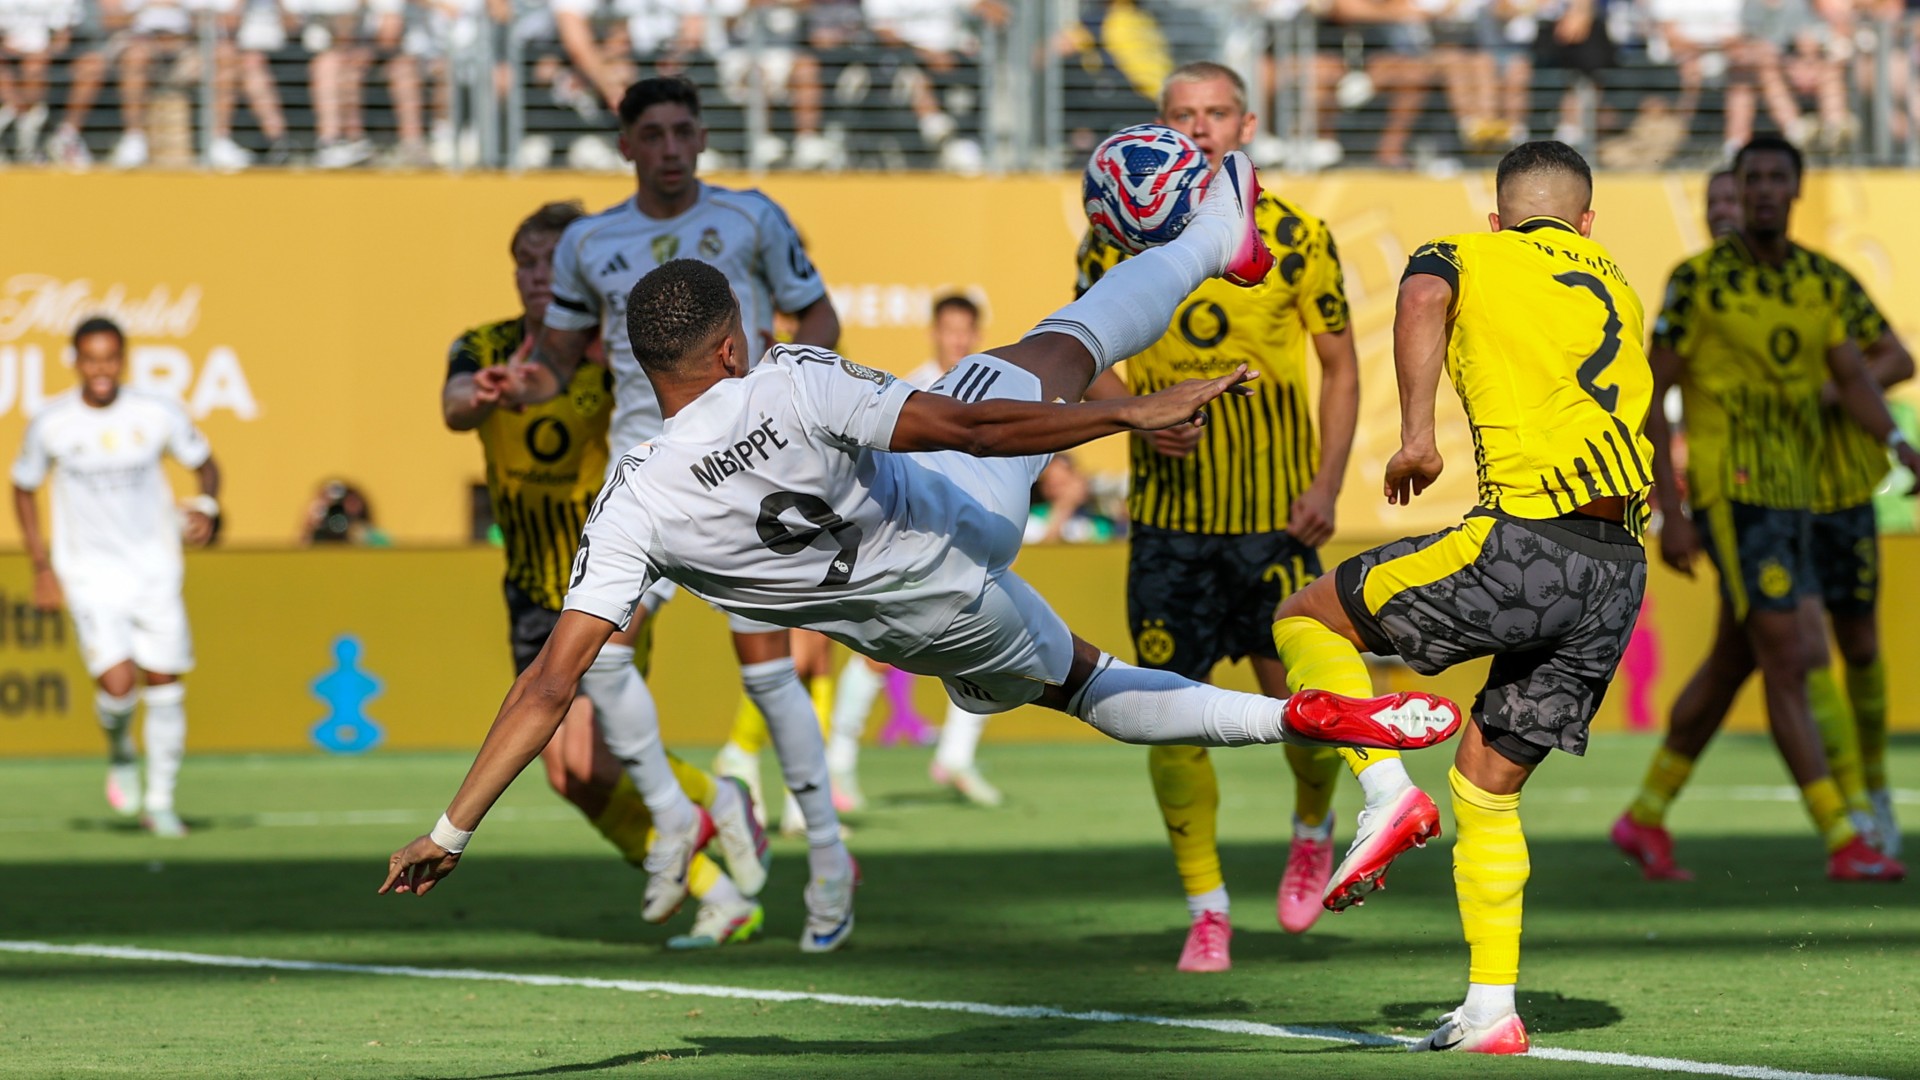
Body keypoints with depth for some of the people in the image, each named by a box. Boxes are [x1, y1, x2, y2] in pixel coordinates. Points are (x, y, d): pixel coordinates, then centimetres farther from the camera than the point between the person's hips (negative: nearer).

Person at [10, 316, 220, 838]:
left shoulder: (159, 414, -6)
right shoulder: (51, 424, -7)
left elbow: (204, 463, 9)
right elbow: (23, 488, 8)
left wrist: (207, 507, -12)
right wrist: (42, 568, 2)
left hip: (155, 570, 2)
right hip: (91, 574, -2)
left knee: (164, 686, 2)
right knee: (117, 683, -18)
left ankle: (160, 802, 18)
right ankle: (120, 752, 16)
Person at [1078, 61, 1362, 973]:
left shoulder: (1295, 236, -2)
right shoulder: (1116, 236, 1)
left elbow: (1340, 364, 5)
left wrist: (1326, 485, -5)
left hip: (1276, 515, -1)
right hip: (1167, 512, 1)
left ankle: (1312, 830, 32)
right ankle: (1206, 910, 9)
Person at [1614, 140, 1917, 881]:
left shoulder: (1822, 282, 9)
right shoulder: (1699, 280, -8)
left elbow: (1855, 376, 7)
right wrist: (1671, 514, -12)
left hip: (1792, 493, 7)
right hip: (1731, 492, -7)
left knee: (1731, 664, 15)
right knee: (1790, 658, -12)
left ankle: (1645, 818, 27)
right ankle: (1844, 841, -14)